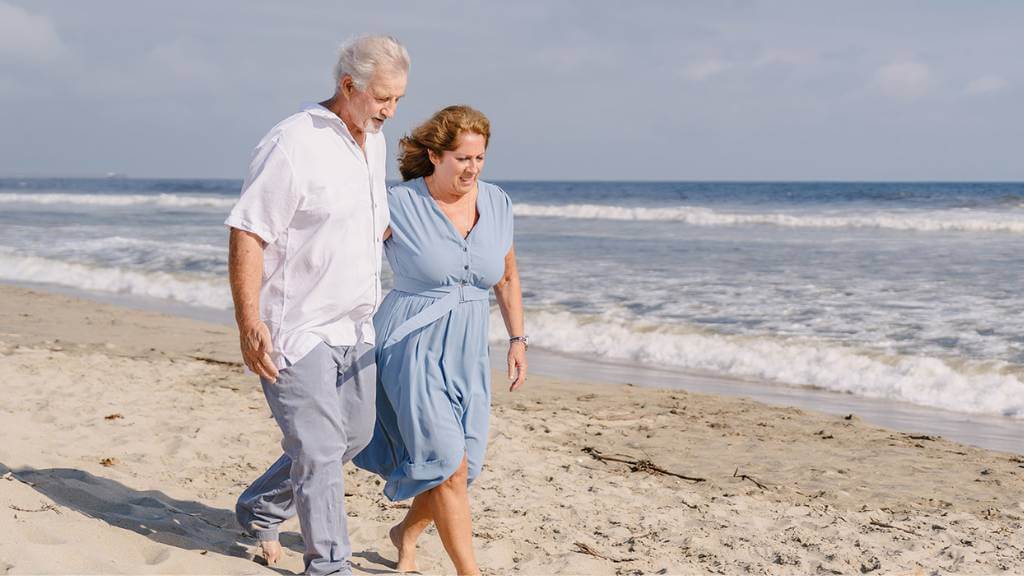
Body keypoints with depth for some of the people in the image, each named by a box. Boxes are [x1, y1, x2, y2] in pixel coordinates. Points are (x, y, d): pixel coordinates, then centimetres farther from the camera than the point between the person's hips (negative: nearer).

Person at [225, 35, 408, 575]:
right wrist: (249, 324, -23)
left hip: (354, 328, 9)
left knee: (353, 436, 16)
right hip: (296, 329, -9)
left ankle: (259, 510, 35)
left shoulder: (374, 142, 9)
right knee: (319, 450, -4)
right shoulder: (292, 143, -17)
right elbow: (246, 236, -19)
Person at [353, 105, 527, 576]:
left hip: (467, 354, 5)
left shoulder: (497, 204, 3)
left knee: (457, 473, 9)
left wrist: (517, 339, 10)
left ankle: (406, 533, 37)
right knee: (448, 464, -15)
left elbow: (507, 278, 14)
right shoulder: (399, 206, -12)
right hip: (413, 347, -5)